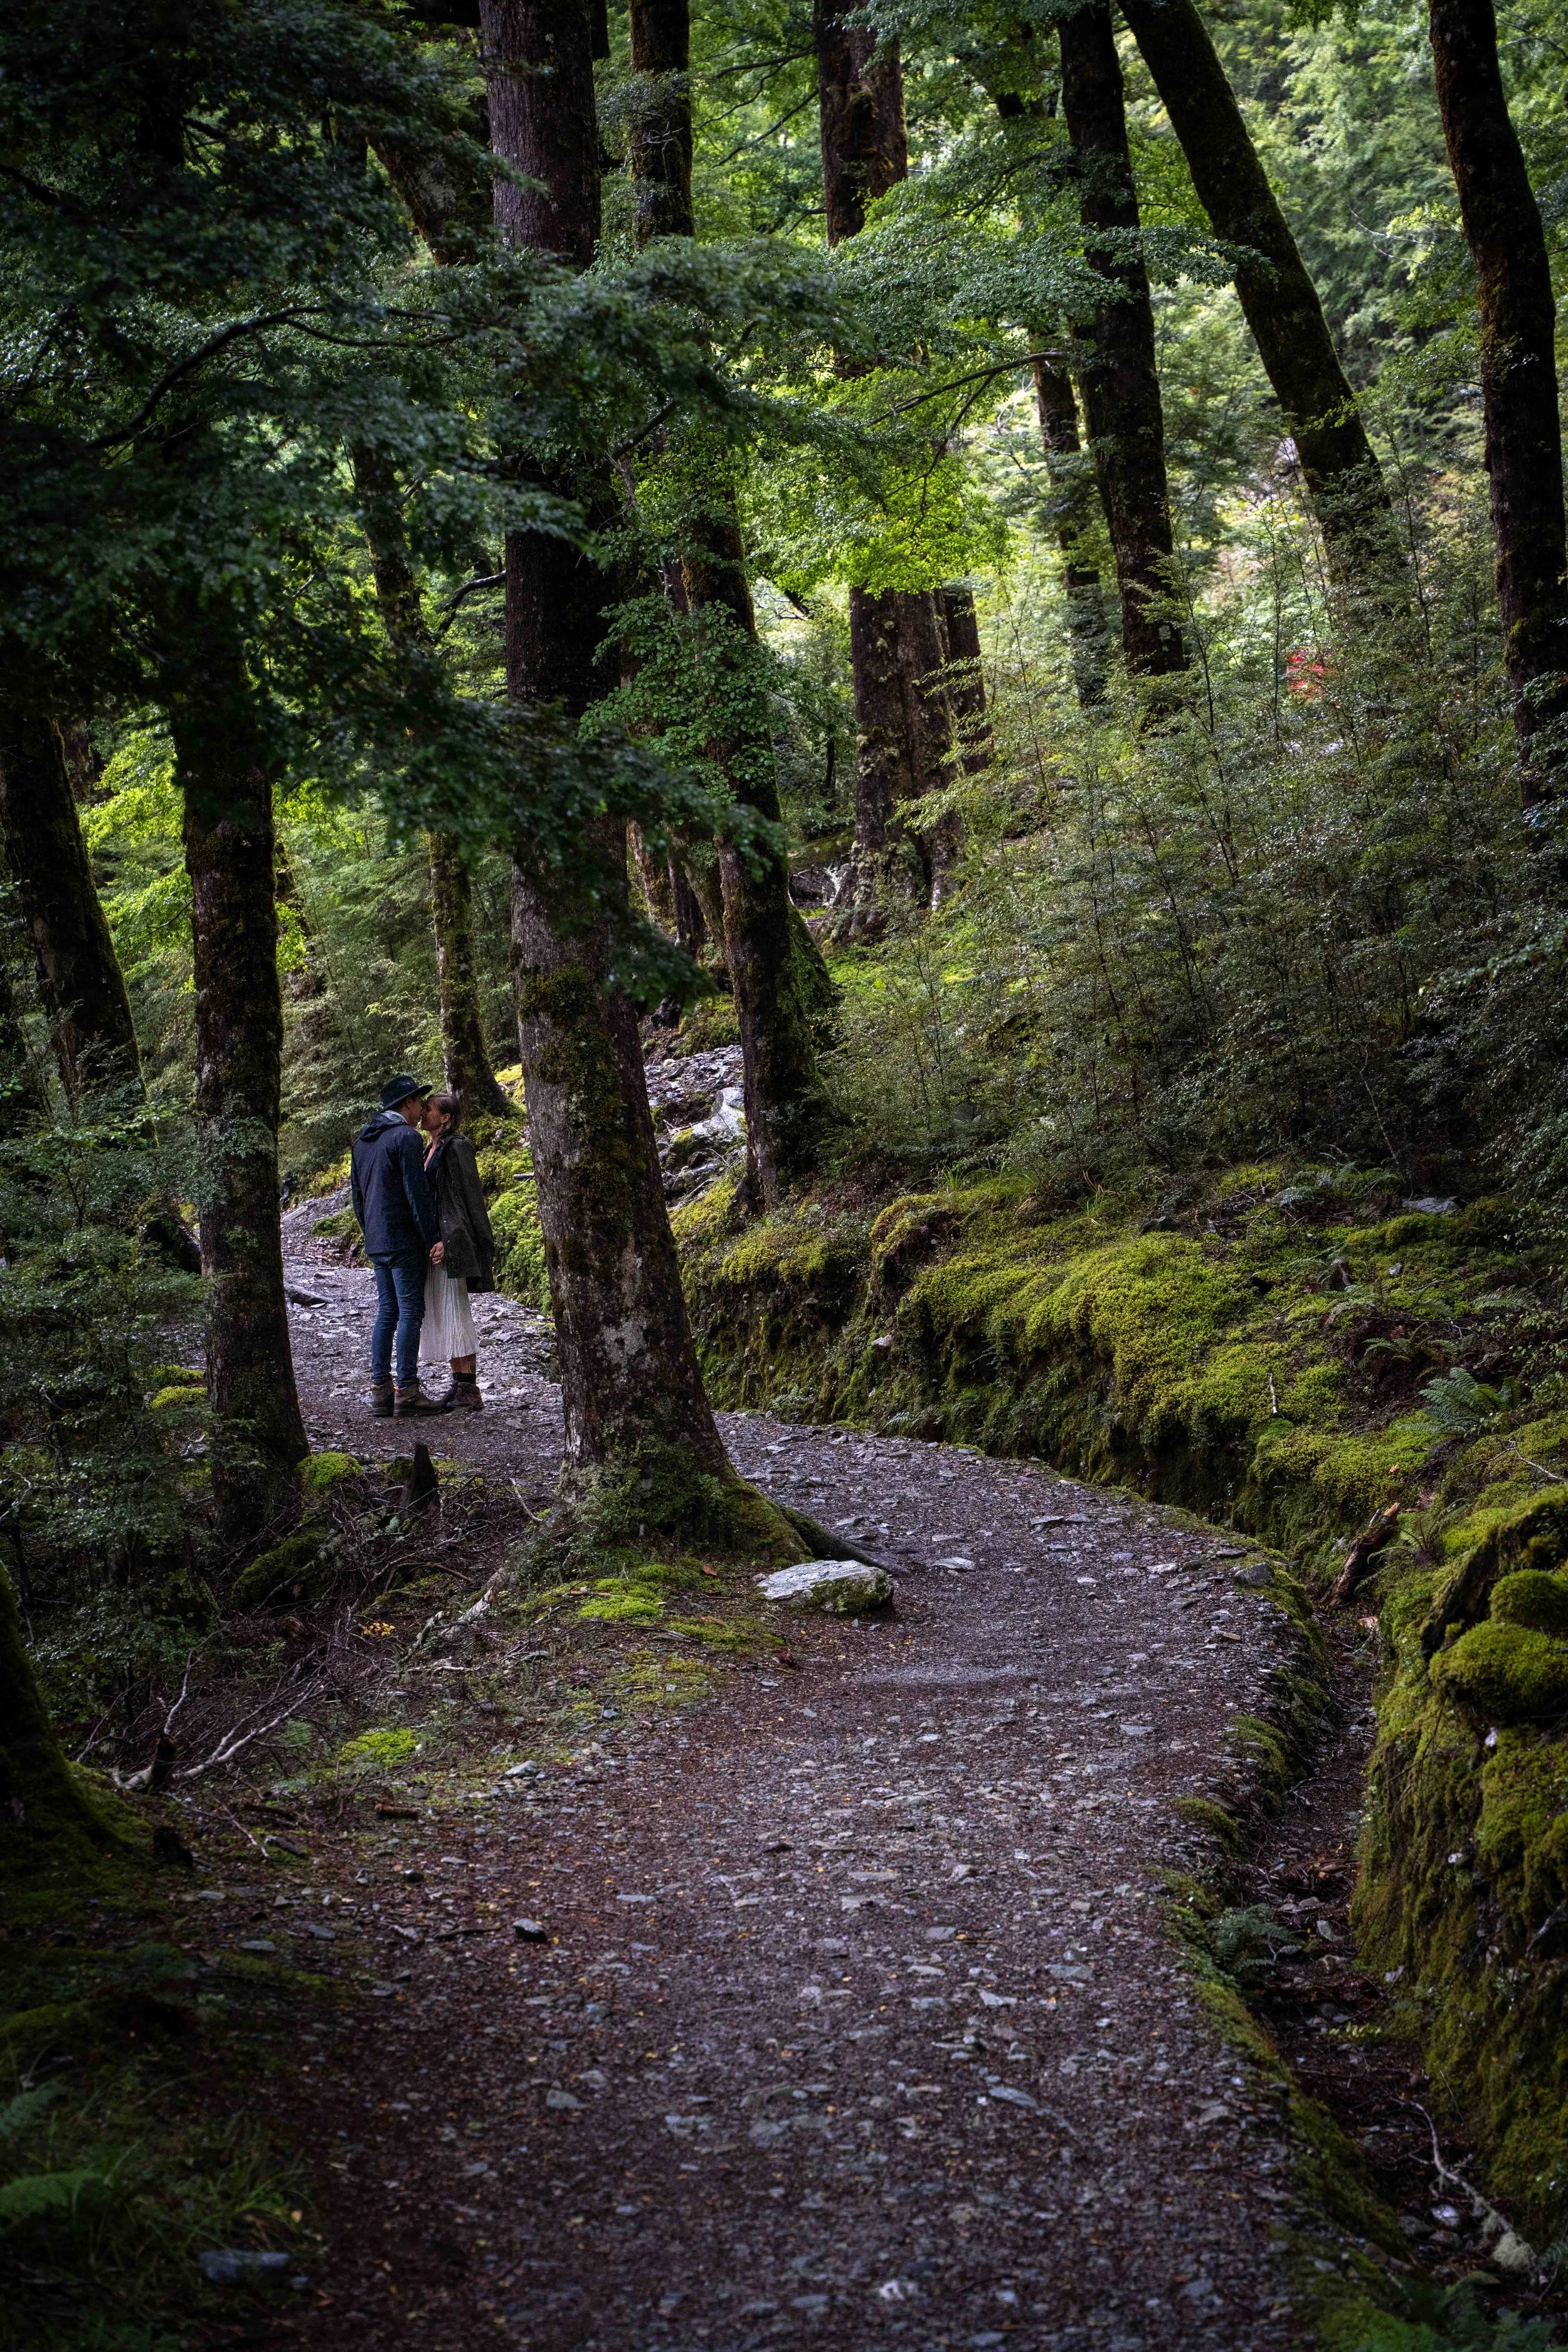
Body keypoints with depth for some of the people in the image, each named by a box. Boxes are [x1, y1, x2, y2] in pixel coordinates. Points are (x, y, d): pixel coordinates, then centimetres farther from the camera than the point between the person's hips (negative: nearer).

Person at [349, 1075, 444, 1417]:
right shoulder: (407, 1137, -13)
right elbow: (418, 1193, -17)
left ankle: (380, 1390, 10)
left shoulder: (362, 1139, 14)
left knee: (387, 1312, 11)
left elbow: (357, 1194, 20)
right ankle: (407, 1391, -5)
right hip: (404, 1241, -8)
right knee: (410, 1313, -4)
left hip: (376, 1242, 8)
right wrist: (433, 1239, -13)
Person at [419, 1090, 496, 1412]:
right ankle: (460, 1386, 13)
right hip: (434, 1242, 10)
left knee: (455, 1314, -10)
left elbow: (470, 1198, -15)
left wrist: (447, 1240, -22)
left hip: (451, 1242, -10)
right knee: (441, 1316, 9)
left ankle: (470, 1390, -9)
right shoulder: (431, 1151, 18)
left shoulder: (458, 1148, -10)